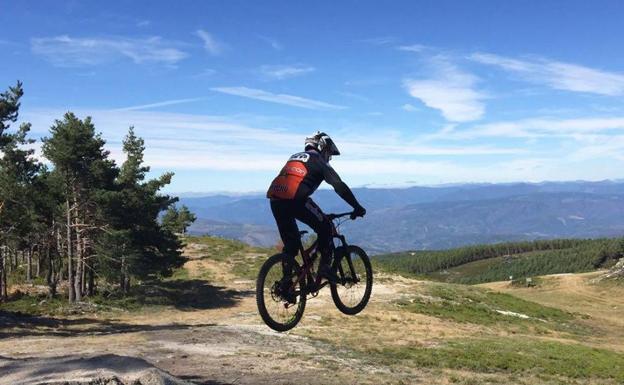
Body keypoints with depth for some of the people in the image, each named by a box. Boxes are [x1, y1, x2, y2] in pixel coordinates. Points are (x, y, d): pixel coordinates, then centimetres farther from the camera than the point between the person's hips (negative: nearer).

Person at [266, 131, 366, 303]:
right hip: (295, 198, -7)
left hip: (275, 199, 7)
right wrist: (357, 207, 16)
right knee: (324, 227, 14)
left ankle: (286, 283, 15)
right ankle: (325, 266, 10)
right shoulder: (319, 162, 13)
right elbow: (339, 186, 9)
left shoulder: (295, 157, 33)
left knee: (290, 243, 18)